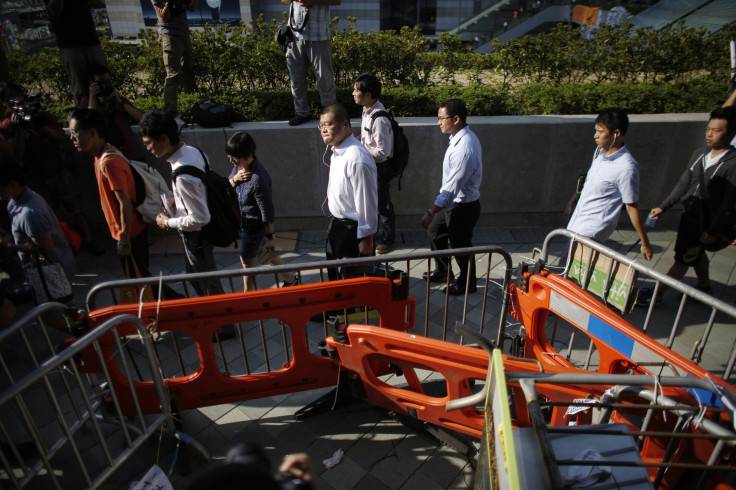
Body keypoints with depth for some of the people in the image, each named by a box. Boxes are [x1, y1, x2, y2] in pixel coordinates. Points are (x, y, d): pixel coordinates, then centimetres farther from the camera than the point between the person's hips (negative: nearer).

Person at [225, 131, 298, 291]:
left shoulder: (258, 179, -34)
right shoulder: (240, 165, -8)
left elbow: (267, 213, -26)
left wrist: (270, 238, -17)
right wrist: (235, 178, -19)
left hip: (253, 225, -8)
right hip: (244, 221, 9)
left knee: (247, 260, 11)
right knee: (267, 253, 24)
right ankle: (290, 279, 42)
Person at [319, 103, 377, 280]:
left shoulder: (357, 159, -29)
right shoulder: (337, 151, 1)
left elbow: (367, 202, -25)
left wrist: (367, 238, -19)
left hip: (353, 228, -9)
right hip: (337, 223, 10)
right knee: (334, 273, 27)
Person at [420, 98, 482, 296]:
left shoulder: (464, 149, -32)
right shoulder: (463, 137, 0)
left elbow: (452, 187, -31)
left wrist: (431, 213, -27)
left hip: (463, 207, -10)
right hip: (454, 201, 10)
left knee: (460, 246, 10)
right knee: (435, 232, 23)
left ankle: (466, 284, 35)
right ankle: (442, 271, 44)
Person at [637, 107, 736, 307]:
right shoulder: (699, 154, 0)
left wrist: (713, 231, -19)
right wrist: (663, 207, 10)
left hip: (707, 225, -7)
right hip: (690, 216, 7)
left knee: (683, 260, 3)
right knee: (697, 254, 24)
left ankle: (656, 294, 14)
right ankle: (704, 289, 45)